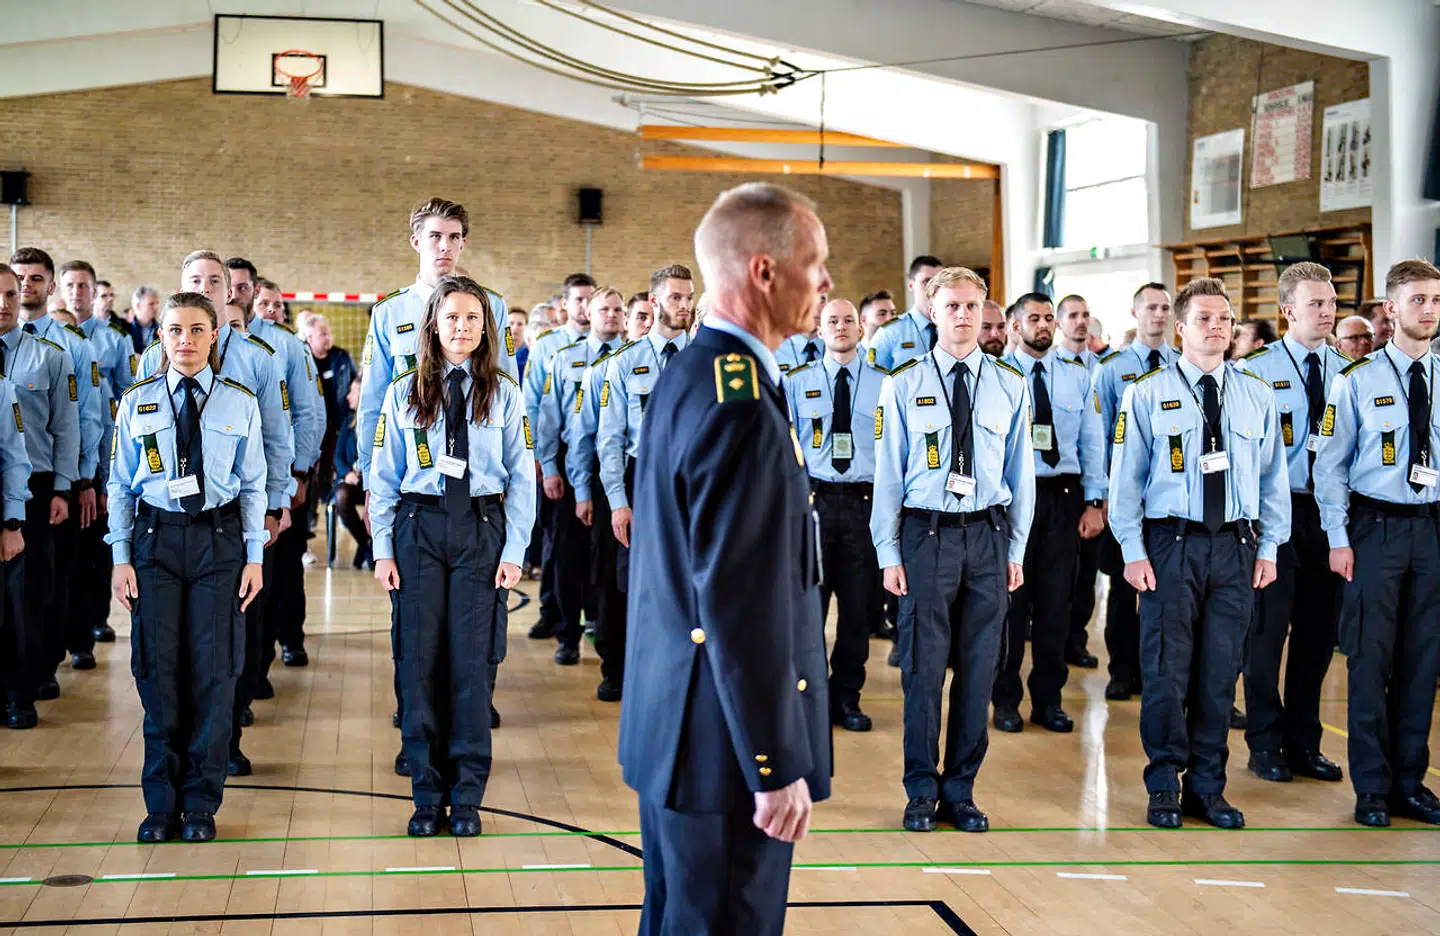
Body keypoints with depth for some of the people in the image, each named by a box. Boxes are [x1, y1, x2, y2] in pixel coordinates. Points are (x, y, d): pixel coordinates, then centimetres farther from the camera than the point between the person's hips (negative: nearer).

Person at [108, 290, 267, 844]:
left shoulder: (239, 403, 5)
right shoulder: (137, 403, 6)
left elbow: (253, 485, 6)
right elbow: (121, 486, 7)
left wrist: (254, 557, 1)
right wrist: (121, 557, 1)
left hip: (220, 537, 0)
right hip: (155, 536, 1)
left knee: (213, 669, -1)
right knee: (158, 669, 1)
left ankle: (201, 803, 10)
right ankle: (161, 803, 12)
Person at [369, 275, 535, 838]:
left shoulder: (503, 394, 5)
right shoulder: (404, 393, 6)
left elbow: (522, 478, 5)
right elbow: (384, 476, 8)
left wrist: (514, 549, -2)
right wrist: (383, 549, 2)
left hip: (481, 528, -1)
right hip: (418, 526, 1)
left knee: (473, 660, 0)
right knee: (418, 658, 1)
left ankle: (467, 795, 11)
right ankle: (427, 793, 12)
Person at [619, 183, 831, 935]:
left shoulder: (686, 375, 8)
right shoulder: (742, 410, -23)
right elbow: (742, 612, -24)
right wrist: (779, 766, -18)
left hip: (673, 725, 10)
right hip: (724, 740, -10)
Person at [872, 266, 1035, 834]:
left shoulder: (1010, 386, 8)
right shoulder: (903, 386, 2)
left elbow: (1020, 472, 10)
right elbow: (888, 473, 1)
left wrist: (1016, 549, 6)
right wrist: (889, 553, -3)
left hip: (988, 536, 2)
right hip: (925, 533, -2)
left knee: (978, 668, 7)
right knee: (923, 667, 1)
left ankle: (961, 791, 19)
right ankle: (922, 791, 15)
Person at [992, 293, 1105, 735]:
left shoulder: (1077, 376, 9)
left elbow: (1091, 442, 7)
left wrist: (1093, 502, 0)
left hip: (1064, 496, 3)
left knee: (1056, 599, 7)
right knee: (1010, 597, 2)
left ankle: (1048, 699, 19)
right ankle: (1006, 699, 15)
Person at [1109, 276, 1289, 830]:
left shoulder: (1257, 396, 9)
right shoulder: (1147, 394, 0)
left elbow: (1273, 475, 12)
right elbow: (1126, 478, 0)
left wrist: (1269, 546, 6)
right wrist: (1133, 551, -5)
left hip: (1237, 547, 3)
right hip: (1170, 544, -3)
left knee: (1220, 671, 7)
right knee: (1167, 669, -1)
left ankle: (1207, 788, 18)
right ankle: (1164, 788, 12)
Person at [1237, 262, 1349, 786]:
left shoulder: (1348, 373, 8)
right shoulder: (1256, 370, -5)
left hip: (1330, 512, 4)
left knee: (1318, 630, 9)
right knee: (1268, 627, 1)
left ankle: (1303, 743, 22)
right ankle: (1265, 743, 14)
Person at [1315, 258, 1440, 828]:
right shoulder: (1358, 380, -4)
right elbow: (1330, 465, -2)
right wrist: (1338, 539, -7)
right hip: (1376, 525, -3)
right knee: (1371, 657, 1)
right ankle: (1372, 786, 11)